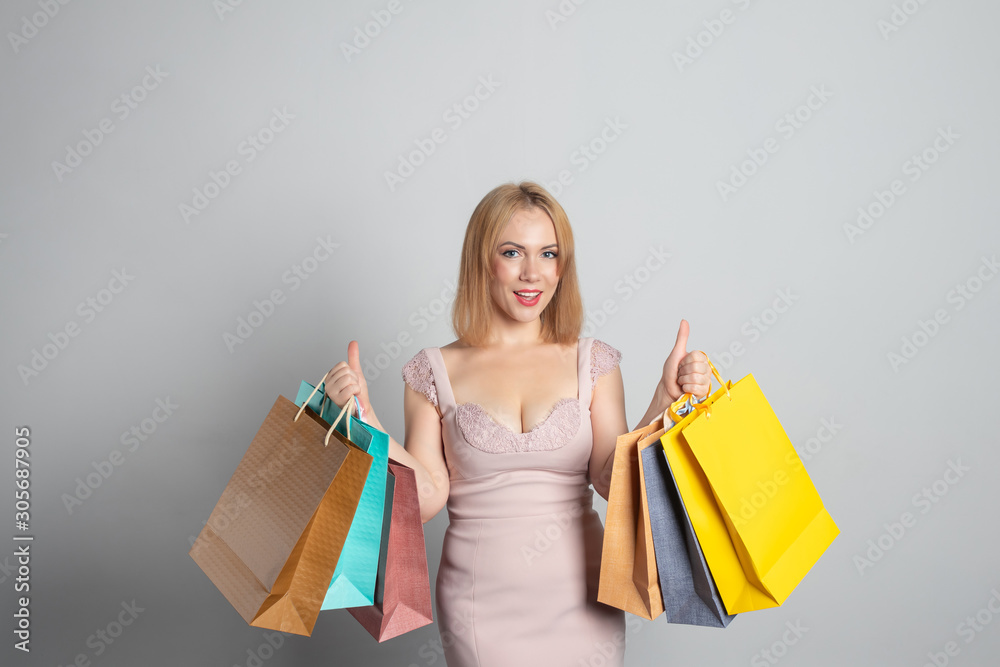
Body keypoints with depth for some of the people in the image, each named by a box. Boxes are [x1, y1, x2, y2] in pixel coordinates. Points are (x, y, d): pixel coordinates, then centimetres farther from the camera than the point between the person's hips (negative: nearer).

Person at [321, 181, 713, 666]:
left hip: (582, 604, 1)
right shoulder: (435, 372, -2)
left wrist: (666, 399, -17)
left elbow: (613, 480, -8)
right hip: (482, 605, -1)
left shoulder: (593, 363, 0)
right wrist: (364, 417, -14)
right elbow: (426, 498, -6)